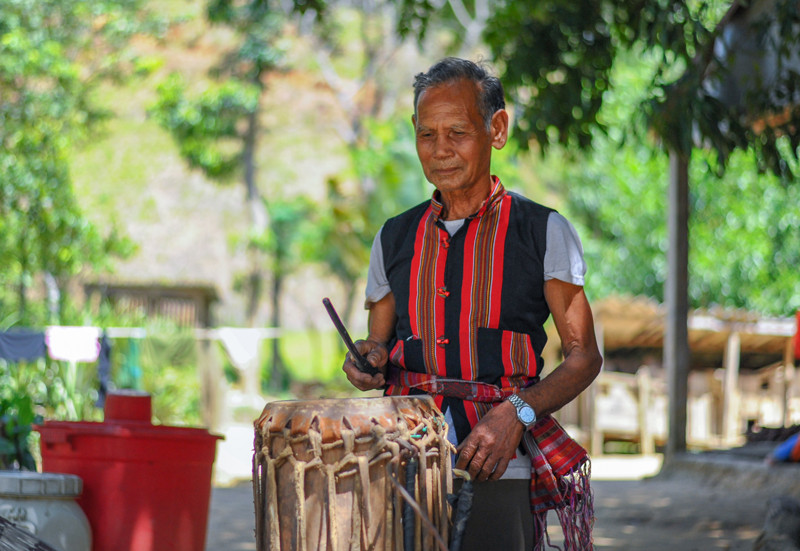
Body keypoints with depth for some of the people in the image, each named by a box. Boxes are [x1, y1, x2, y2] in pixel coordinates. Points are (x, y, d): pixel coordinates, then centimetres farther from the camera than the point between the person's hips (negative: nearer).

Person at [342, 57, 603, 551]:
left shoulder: (543, 232, 5)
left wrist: (516, 414, -13)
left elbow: (584, 357, 3)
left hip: (497, 468, -3)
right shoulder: (396, 239, 16)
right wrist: (370, 363, 0)